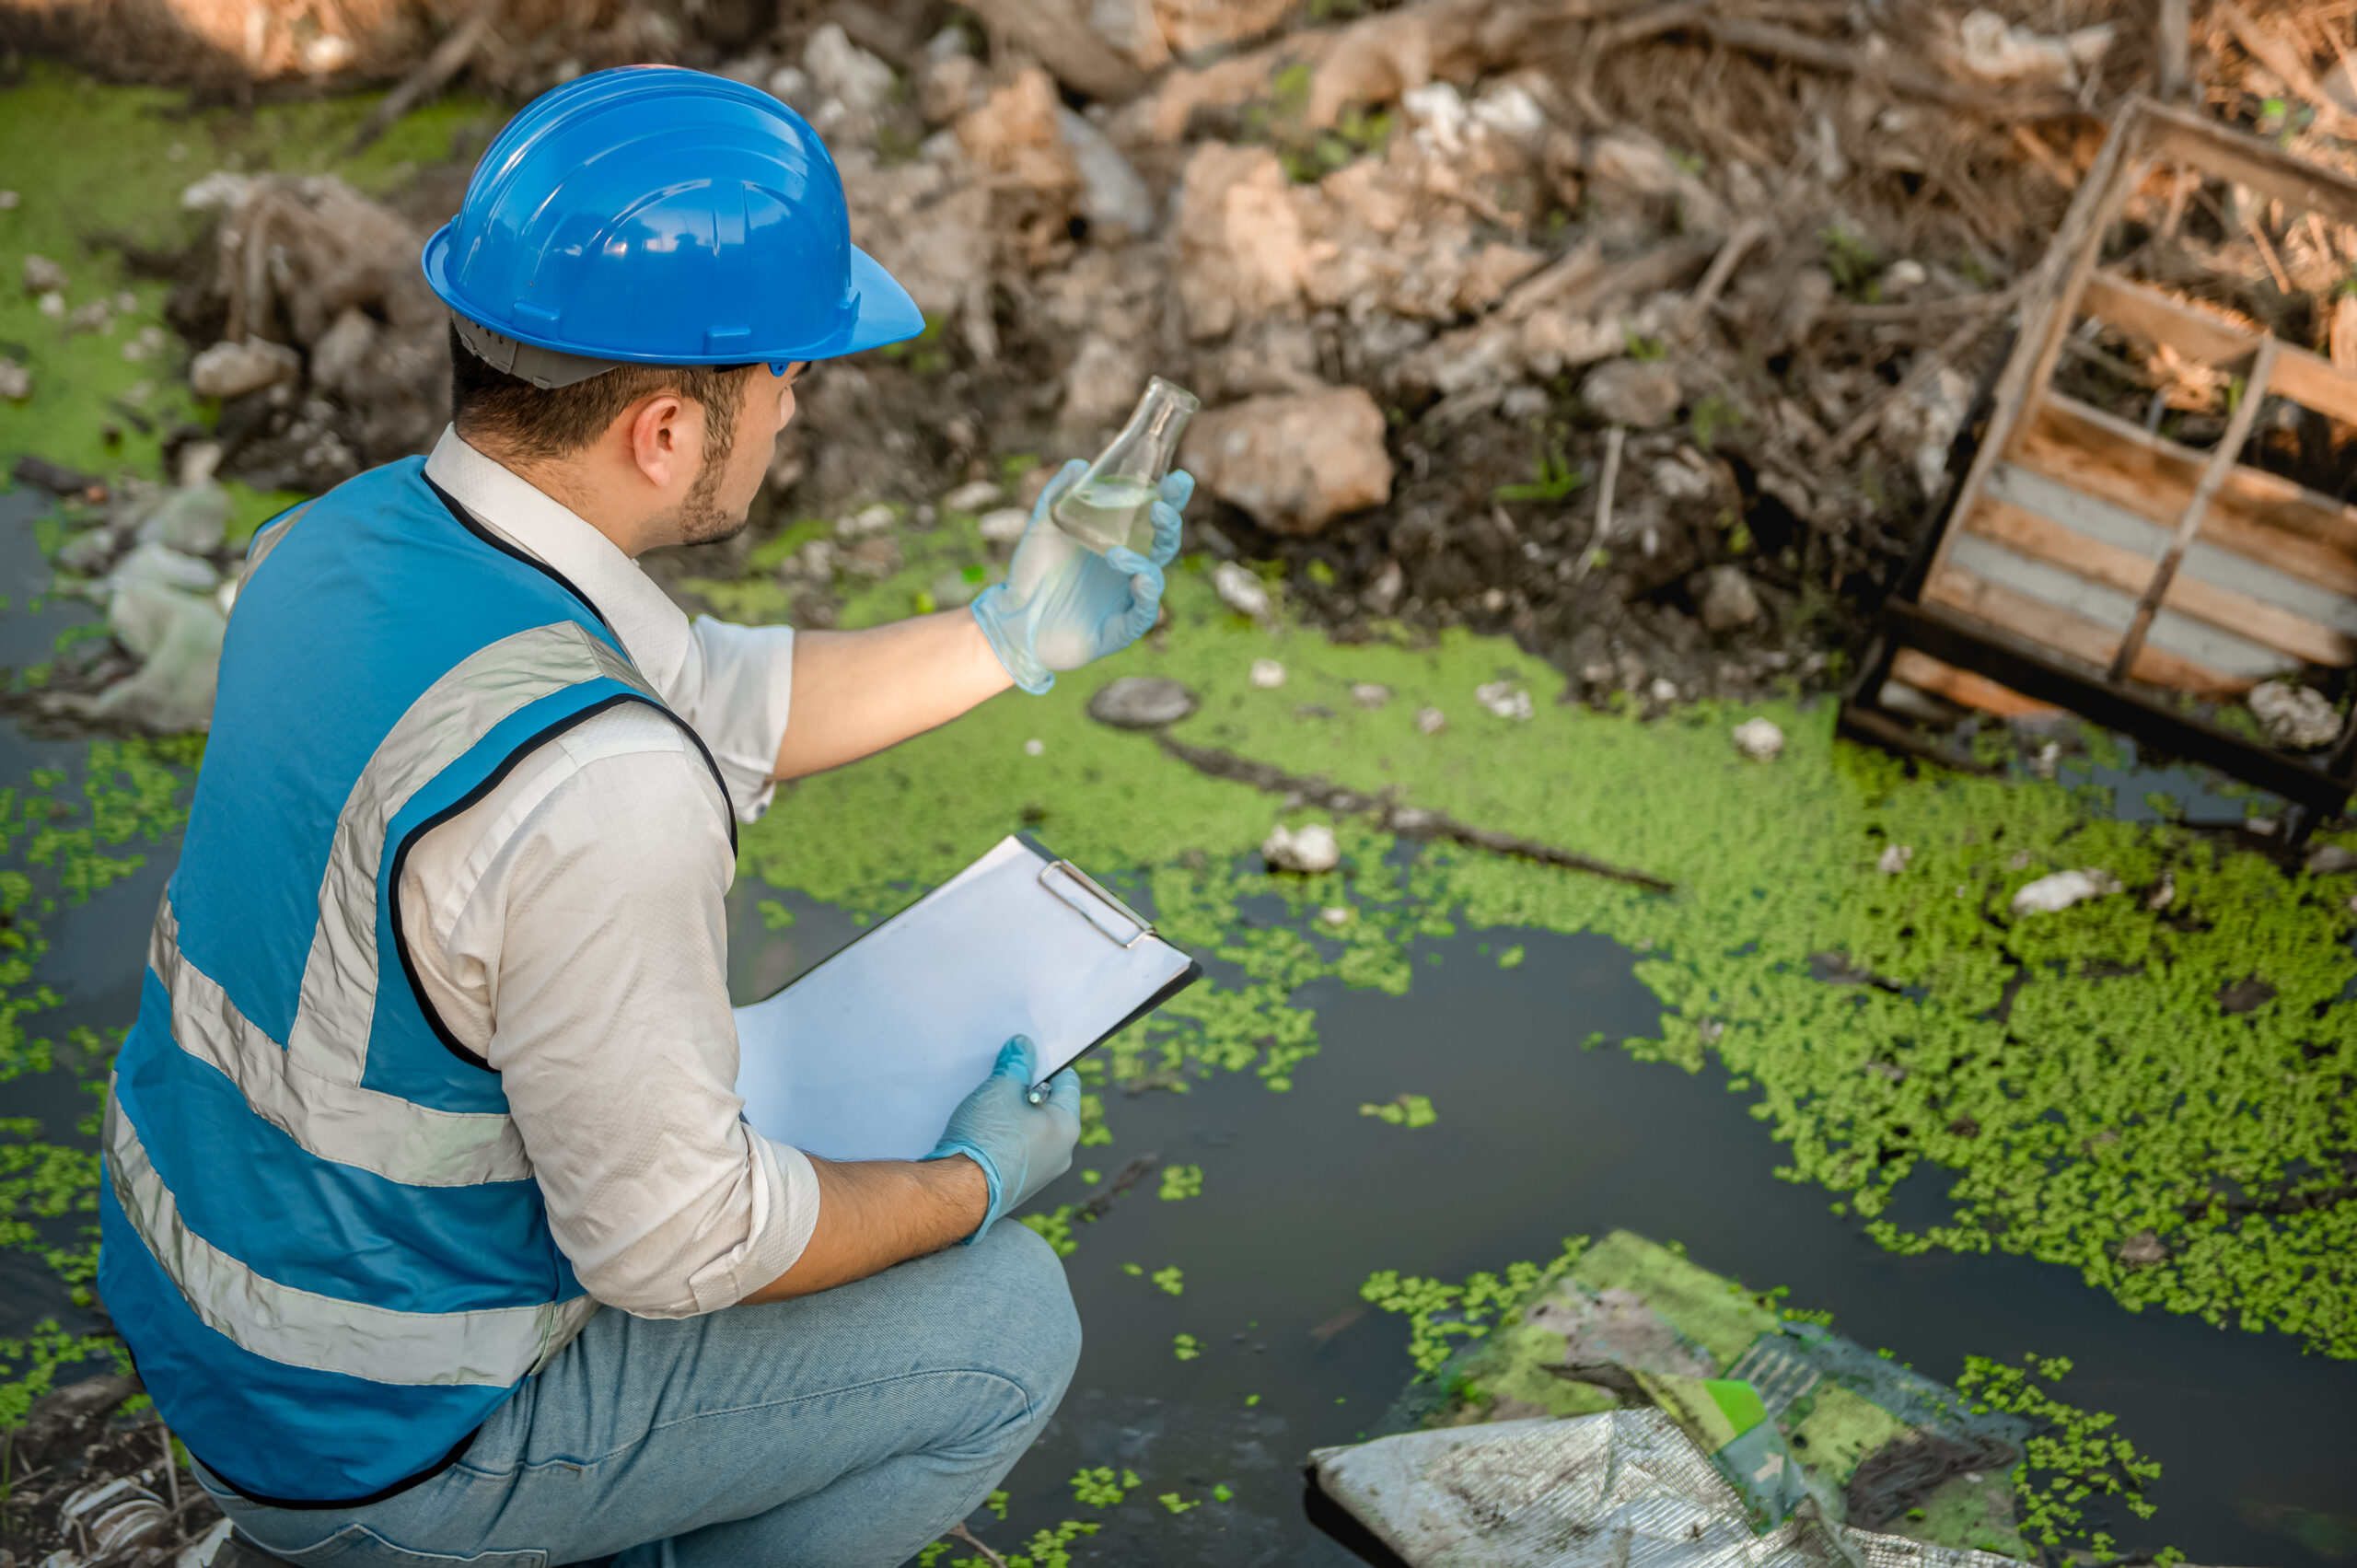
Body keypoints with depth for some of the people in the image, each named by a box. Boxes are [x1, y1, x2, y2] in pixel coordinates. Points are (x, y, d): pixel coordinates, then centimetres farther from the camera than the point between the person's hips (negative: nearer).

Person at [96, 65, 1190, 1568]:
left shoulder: (348, 534, -8)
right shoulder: (590, 792, -36)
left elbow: (723, 708, 6)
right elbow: (671, 1243, -24)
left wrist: (1009, 633, 7)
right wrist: (978, 1184, -8)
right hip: (376, 1436, -8)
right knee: (1005, 1319, 3)